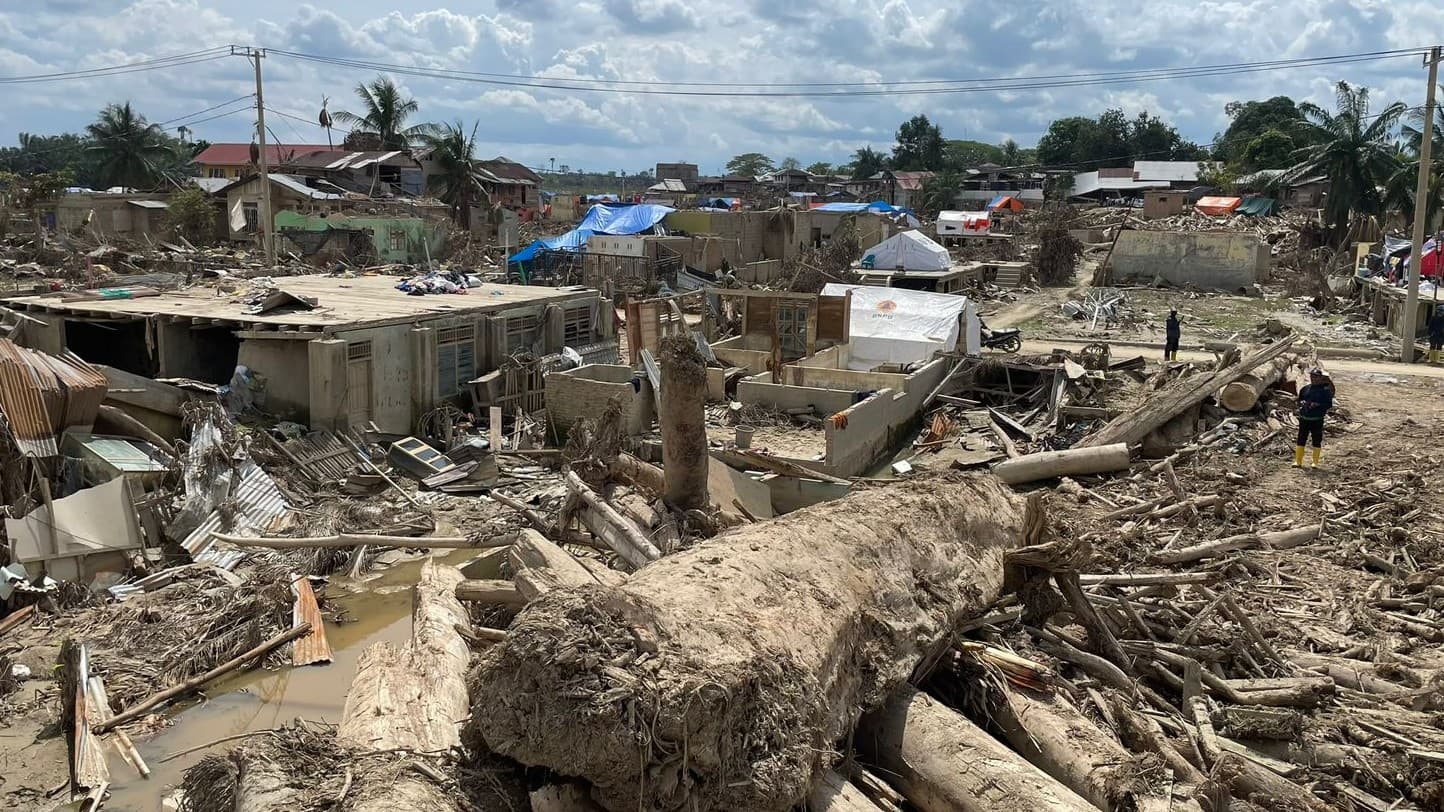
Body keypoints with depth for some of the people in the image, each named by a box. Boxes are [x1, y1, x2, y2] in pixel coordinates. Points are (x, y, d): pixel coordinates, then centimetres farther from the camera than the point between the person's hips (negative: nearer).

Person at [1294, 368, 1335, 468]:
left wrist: (1317, 405, -18)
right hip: (1304, 418, 3)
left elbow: (1329, 404, -5)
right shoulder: (1305, 389, 9)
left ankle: (1315, 462, 12)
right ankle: (1298, 461, 9)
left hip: (1317, 420, -3)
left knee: (1317, 441, 3)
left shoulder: (1324, 390, -3)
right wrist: (1302, 403, -2)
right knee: (1301, 440, 4)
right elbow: (1299, 400, 20)